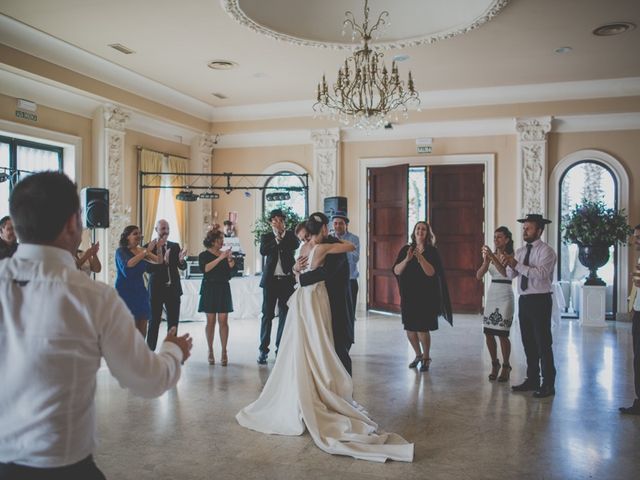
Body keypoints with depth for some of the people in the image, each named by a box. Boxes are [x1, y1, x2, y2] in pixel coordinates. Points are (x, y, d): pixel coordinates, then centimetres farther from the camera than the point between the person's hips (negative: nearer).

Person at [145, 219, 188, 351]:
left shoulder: (175, 246, 7)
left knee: (173, 322, 7)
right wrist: (163, 261, -28)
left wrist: (181, 259, -18)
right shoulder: (149, 247, -5)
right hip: (157, 289, -4)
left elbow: (183, 267, 3)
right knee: (154, 322, 3)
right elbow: (149, 269, -14)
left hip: (173, 289, 4)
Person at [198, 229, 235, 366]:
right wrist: (220, 258, -21)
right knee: (211, 321, 0)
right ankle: (210, 351, 9)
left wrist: (230, 261, -11)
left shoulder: (225, 254, 10)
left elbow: (229, 274, 5)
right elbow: (205, 269, -18)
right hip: (209, 289, -2)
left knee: (223, 320, -3)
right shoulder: (204, 255, 1)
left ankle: (224, 352, -3)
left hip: (223, 289, 2)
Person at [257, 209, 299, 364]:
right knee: (267, 314, -1)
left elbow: (295, 245, -13)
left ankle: (280, 348, 17)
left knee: (284, 315, 7)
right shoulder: (266, 237, 7)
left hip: (287, 280, 1)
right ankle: (263, 349, 4)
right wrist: (276, 240, -19)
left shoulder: (290, 235, 8)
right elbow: (263, 251, -12)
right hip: (270, 280, -1)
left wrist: (284, 233, -14)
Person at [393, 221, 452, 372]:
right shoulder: (405, 249, 5)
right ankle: (418, 355, 32)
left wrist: (420, 257, -24)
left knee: (422, 329, -7)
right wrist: (407, 259, -18)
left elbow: (431, 272, -15)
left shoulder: (432, 251, -2)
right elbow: (396, 271, -3)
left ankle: (426, 358, 16)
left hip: (426, 296, -3)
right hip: (408, 295, 3)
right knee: (410, 329, 7)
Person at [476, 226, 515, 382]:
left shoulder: (510, 255, -5)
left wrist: (493, 257, -30)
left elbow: (504, 272, -23)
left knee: (502, 334, -4)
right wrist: (486, 260, -15)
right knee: (488, 333, 5)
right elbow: (479, 276, 0)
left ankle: (506, 367, 13)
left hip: (505, 295, -5)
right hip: (491, 294, 5)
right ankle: (494, 364, 22)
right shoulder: (491, 255, 9)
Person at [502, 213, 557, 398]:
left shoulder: (546, 251, -9)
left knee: (543, 344, -1)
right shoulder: (520, 251, 12)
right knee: (528, 343, 14)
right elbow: (511, 275, 3)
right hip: (524, 300, 7)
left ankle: (548, 384, 9)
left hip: (540, 300, -7)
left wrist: (517, 264, -28)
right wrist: (509, 264, -17)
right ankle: (532, 380, 25)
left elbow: (540, 273, -25)